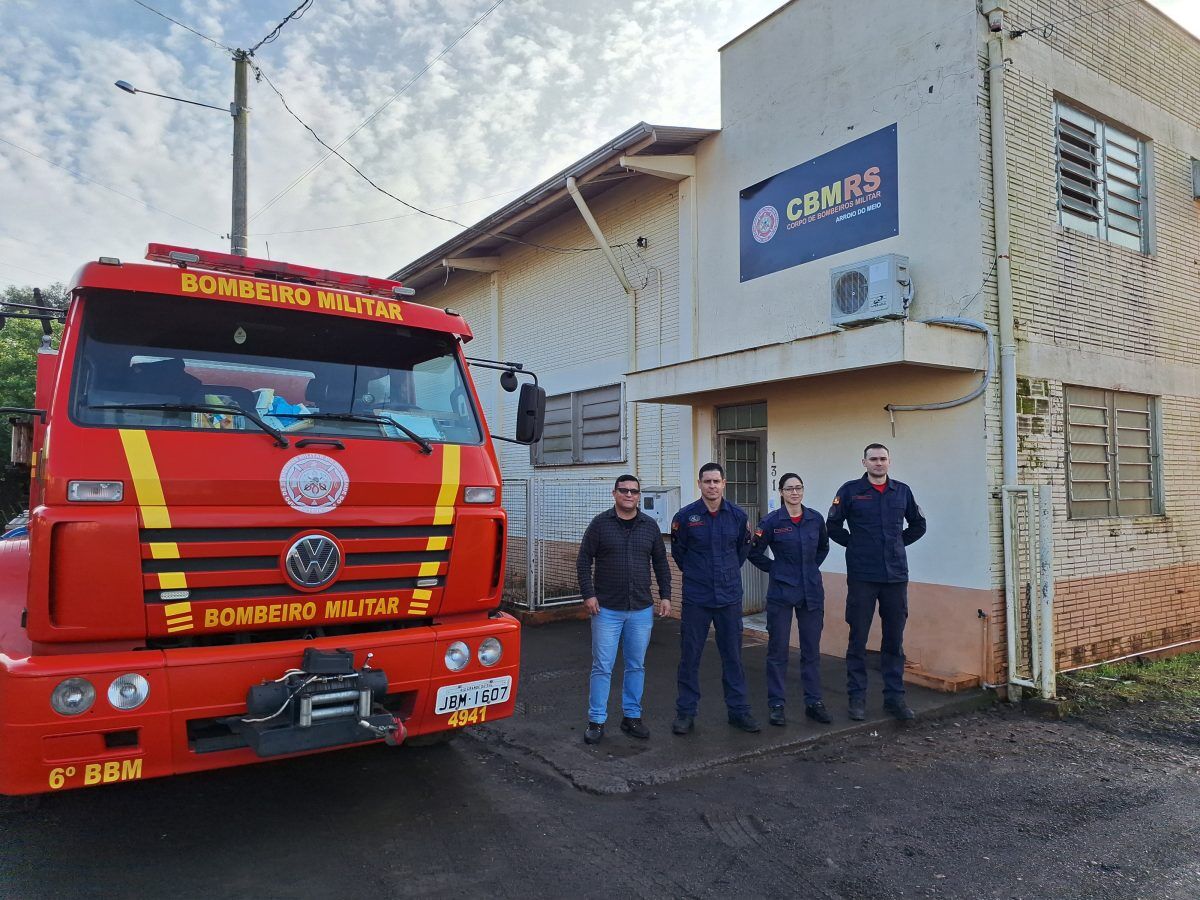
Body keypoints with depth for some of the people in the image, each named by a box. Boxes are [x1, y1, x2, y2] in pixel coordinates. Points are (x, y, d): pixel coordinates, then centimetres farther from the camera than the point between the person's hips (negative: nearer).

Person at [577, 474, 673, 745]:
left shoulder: (649, 526, 7)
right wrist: (588, 594, -10)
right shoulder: (600, 524, -2)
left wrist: (665, 595, 6)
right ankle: (596, 721, 11)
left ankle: (632, 717, 23)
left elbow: (661, 563, 13)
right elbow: (584, 560, -2)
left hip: (641, 610, 3)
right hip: (607, 609, -3)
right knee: (602, 667, 1)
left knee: (636, 666, 11)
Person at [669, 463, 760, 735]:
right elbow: (678, 553, 7)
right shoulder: (685, 516, -7)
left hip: (730, 597, 2)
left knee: (733, 655, 9)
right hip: (696, 598, -1)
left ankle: (738, 709, 23)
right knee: (690, 656, 5)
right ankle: (686, 712, 18)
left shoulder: (737, 515, -1)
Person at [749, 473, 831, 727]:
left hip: (812, 592, 3)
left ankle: (813, 702, 23)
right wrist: (776, 569, -1)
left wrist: (811, 568, 10)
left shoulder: (815, 518, 1)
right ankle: (777, 705, 15)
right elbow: (755, 553, 0)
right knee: (778, 650, 4)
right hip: (781, 593, -3)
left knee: (811, 649, 11)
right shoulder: (772, 521, -8)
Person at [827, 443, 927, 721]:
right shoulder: (850, 490, -1)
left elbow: (918, 525, 20)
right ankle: (857, 697, 12)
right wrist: (853, 544, 2)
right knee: (858, 639, 2)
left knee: (894, 639, 8)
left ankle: (894, 696, 19)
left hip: (896, 576, 3)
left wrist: (899, 543, 11)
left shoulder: (902, 491, 8)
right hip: (862, 576, -3)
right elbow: (833, 525, 4)